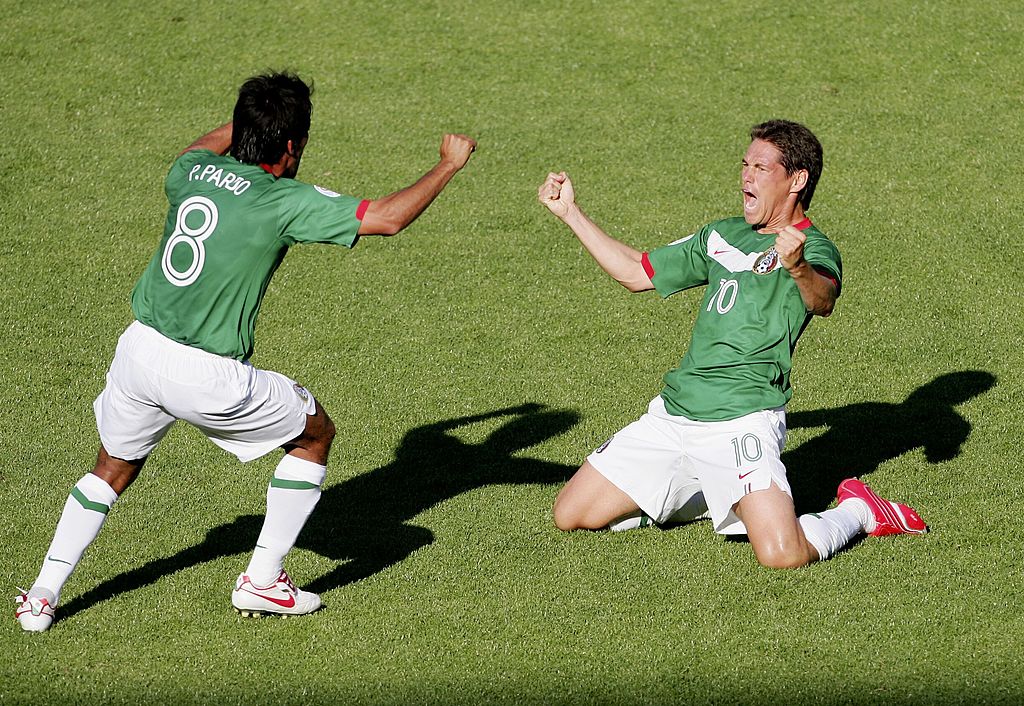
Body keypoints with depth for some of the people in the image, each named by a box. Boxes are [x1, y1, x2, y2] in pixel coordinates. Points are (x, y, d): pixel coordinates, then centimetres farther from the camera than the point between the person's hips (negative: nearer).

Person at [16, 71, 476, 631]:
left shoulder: (193, 171, 5)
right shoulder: (284, 201, -12)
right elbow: (387, 217, -12)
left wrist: (250, 118, 42)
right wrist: (449, 165, 2)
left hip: (139, 349, 6)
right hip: (206, 377, -6)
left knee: (112, 471, 28)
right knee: (314, 434, 17)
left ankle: (43, 594, 20)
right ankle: (262, 581, 19)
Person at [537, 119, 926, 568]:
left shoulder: (814, 250, -6)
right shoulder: (723, 237, 18)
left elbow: (822, 302, -30)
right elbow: (637, 273, 29)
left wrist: (797, 266, -53)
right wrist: (570, 213, 24)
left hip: (740, 423, -8)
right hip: (671, 414, 8)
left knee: (782, 555, -27)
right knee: (571, 515, 8)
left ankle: (858, 513, 8)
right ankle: (708, 499, 25)